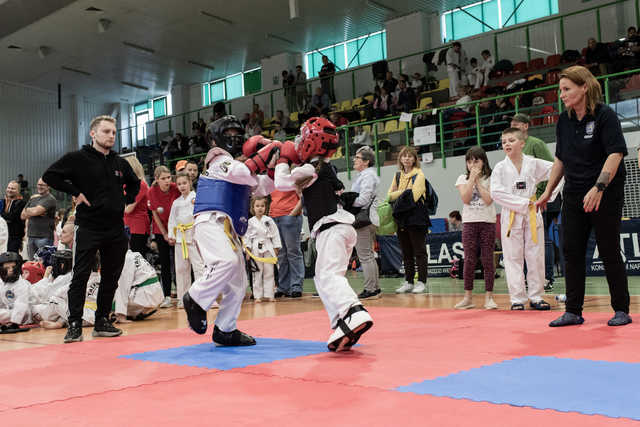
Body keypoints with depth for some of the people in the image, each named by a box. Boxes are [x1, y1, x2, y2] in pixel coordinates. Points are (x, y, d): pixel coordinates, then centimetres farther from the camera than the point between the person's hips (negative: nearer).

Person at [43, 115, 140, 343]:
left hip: (116, 229, 5)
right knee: (80, 276, -4)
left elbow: (134, 183, 29)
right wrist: (75, 192, -10)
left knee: (111, 277, 9)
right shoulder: (78, 159, -3)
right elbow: (50, 175, -6)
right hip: (89, 228, -5)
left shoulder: (120, 163, 12)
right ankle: (75, 324, 4)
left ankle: (102, 321, 20)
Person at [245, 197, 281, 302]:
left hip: (268, 248, 1)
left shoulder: (269, 220, 4)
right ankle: (258, 295, 8)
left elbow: (275, 234, 5)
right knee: (257, 272, 2)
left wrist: (275, 249, 1)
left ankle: (269, 294, 8)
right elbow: (247, 236, 4)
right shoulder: (250, 221, 3)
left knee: (269, 272, 2)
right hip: (255, 249, 0)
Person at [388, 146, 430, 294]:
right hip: (401, 218, 6)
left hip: (416, 217, -6)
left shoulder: (419, 175, -3)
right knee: (406, 252, 10)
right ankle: (408, 282, 16)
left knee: (419, 251, -1)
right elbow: (391, 193, 14)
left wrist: (397, 195, -12)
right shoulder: (398, 175, 15)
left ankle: (421, 282, 3)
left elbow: (414, 194, -14)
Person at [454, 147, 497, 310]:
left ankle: (489, 297, 4)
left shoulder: (490, 178, 4)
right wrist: (472, 178, -7)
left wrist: (477, 180, -7)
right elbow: (466, 199, -6)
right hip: (469, 223, 1)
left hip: (488, 222, -1)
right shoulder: (463, 179, 9)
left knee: (488, 260, -1)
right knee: (469, 260, 0)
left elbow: (488, 199, -10)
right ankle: (468, 297, 6)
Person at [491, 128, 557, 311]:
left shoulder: (534, 164, 2)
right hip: (511, 216, -1)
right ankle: (517, 299, 9)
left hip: (532, 215, 2)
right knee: (513, 258, 1)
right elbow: (496, 193, -11)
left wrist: (549, 194, 0)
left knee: (536, 257, 6)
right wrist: (521, 203, -15)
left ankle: (536, 297, 17)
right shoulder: (500, 168, -2)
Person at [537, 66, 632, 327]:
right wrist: (548, 192, 16)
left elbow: (615, 154, -18)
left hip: (605, 196, -6)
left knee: (609, 252, 0)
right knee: (571, 252, 3)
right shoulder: (564, 121, 9)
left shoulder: (605, 115, -10)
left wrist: (598, 188, -28)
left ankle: (621, 310, 14)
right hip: (574, 196, 6)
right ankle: (573, 312, 11)